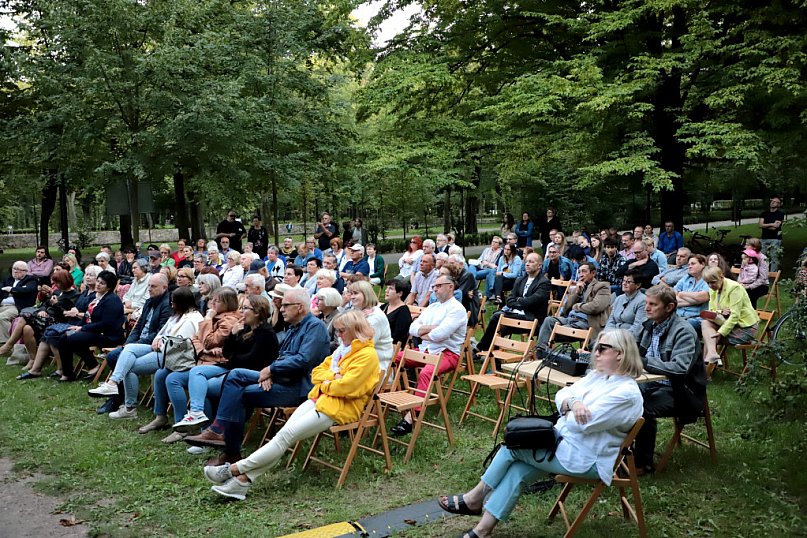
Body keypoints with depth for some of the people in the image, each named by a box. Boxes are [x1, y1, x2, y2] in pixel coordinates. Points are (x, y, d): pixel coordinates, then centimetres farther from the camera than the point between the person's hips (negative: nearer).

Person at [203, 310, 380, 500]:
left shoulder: (368, 355, -7)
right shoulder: (342, 350, 23)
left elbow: (347, 386, -18)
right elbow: (317, 372, 17)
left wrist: (324, 386, -3)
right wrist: (332, 377, -3)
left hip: (341, 407, -8)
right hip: (319, 399, 8)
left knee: (287, 435, -19)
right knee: (285, 433, -15)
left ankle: (235, 469, -19)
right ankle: (245, 478, -24)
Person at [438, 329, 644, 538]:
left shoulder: (627, 393, -20)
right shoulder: (597, 375, 10)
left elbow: (580, 423, -24)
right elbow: (561, 395, 4)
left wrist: (566, 409, -3)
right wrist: (572, 403, -19)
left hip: (585, 460, -8)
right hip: (566, 443, 8)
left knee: (513, 444, -8)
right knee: (518, 469, -10)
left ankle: (475, 498, 9)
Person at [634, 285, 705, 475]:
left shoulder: (683, 331, -17)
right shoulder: (650, 326, 7)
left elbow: (680, 368, -30)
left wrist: (643, 362, -32)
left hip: (679, 390, -7)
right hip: (654, 384, 8)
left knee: (644, 409, -31)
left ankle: (643, 463, -12)